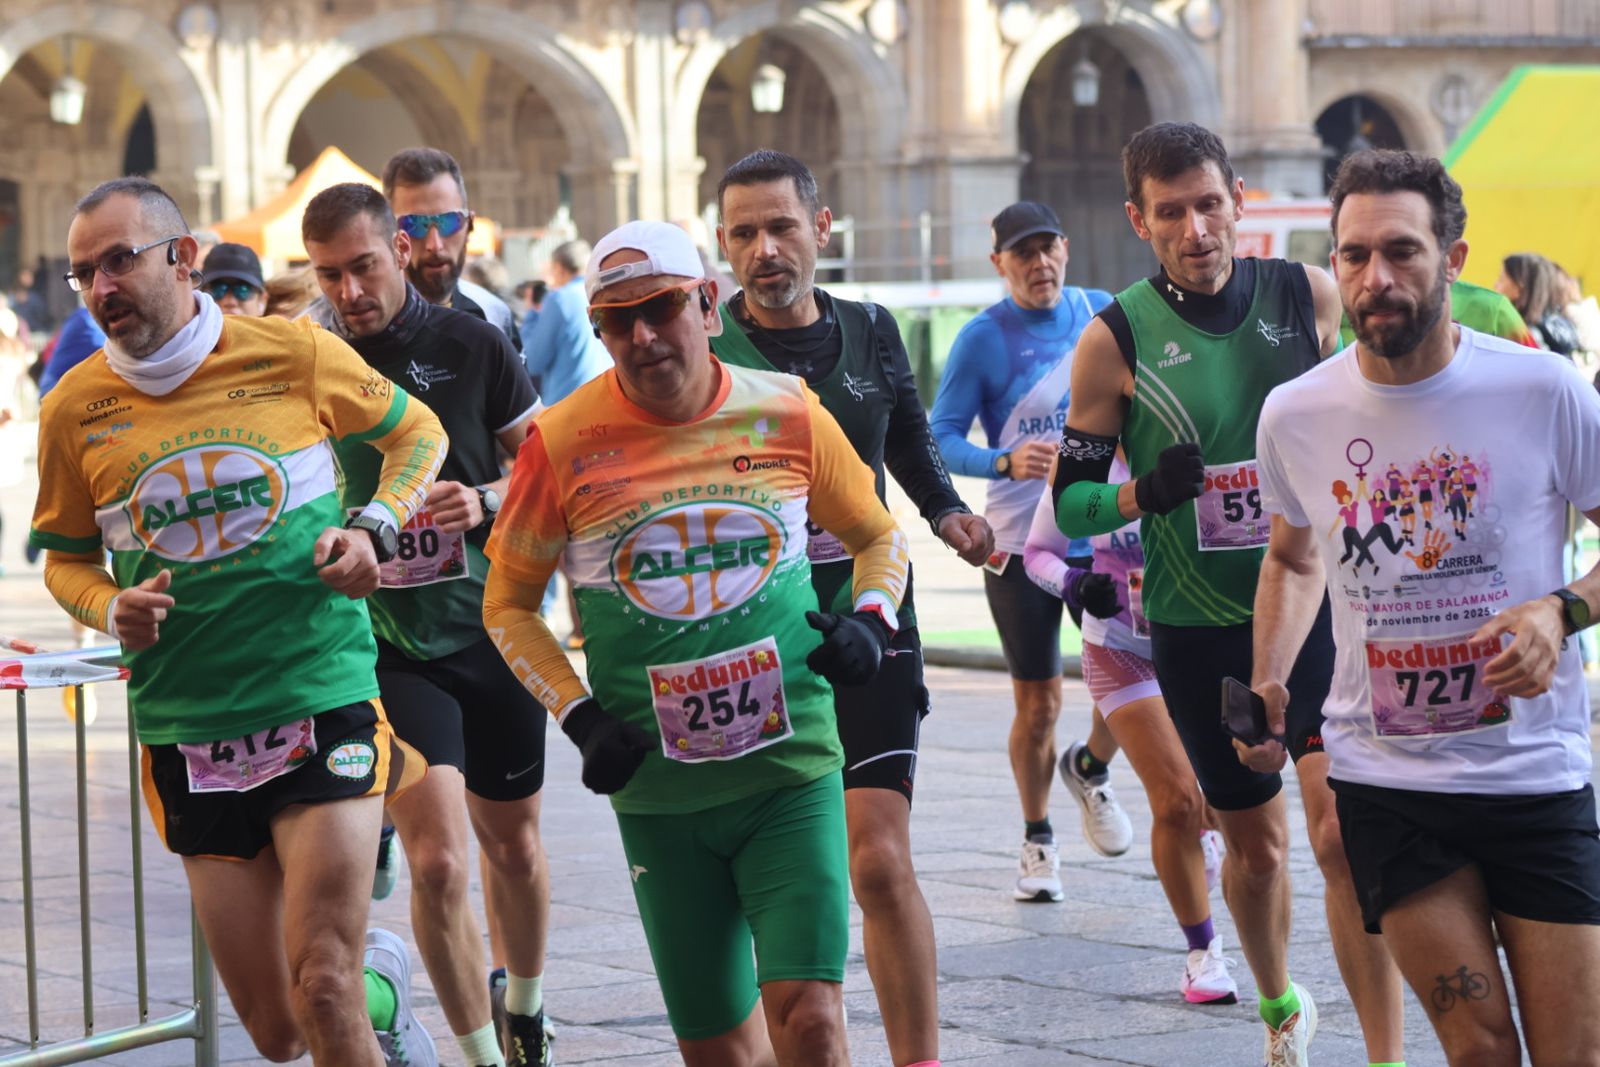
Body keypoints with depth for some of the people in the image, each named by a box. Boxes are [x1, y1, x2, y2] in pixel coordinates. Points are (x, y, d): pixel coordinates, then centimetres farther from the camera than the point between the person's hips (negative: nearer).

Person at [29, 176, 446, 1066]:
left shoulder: (294, 353, -3)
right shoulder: (75, 408, 2)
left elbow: (418, 433, 12)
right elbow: (66, 557, 16)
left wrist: (375, 528, -5)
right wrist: (113, 611, -6)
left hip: (324, 701, -2)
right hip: (189, 733, 3)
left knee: (321, 990, -15)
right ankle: (380, 981, 38)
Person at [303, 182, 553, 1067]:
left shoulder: (472, 346, -3)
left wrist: (488, 502, -16)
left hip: (492, 633, 1)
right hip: (389, 647, -1)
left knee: (512, 846, 17)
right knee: (436, 861, -15)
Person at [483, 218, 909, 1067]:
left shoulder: (788, 414, -2)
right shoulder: (563, 442, -5)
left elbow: (877, 535, 15)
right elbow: (507, 604, 7)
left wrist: (870, 619, -5)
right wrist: (580, 718, -5)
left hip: (792, 772, 0)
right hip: (659, 796, 1)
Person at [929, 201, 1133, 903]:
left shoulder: (1103, 314, 4)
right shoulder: (983, 338, -7)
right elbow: (940, 438, -8)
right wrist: (1007, 463, -24)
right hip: (1019, 543, -3)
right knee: (1038, 705, 3)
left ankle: (1089, 769, 25)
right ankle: (1037, 840, 24)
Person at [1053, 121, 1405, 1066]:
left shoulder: (1311, 296, -2)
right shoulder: (1117, 339, -6)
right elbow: (1071, 501, 0)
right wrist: (1143, 494, -19)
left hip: (1316, 605, 0)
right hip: (1200, 627, 0)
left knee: (1341, 827, -17)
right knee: (1255, 843, 14)